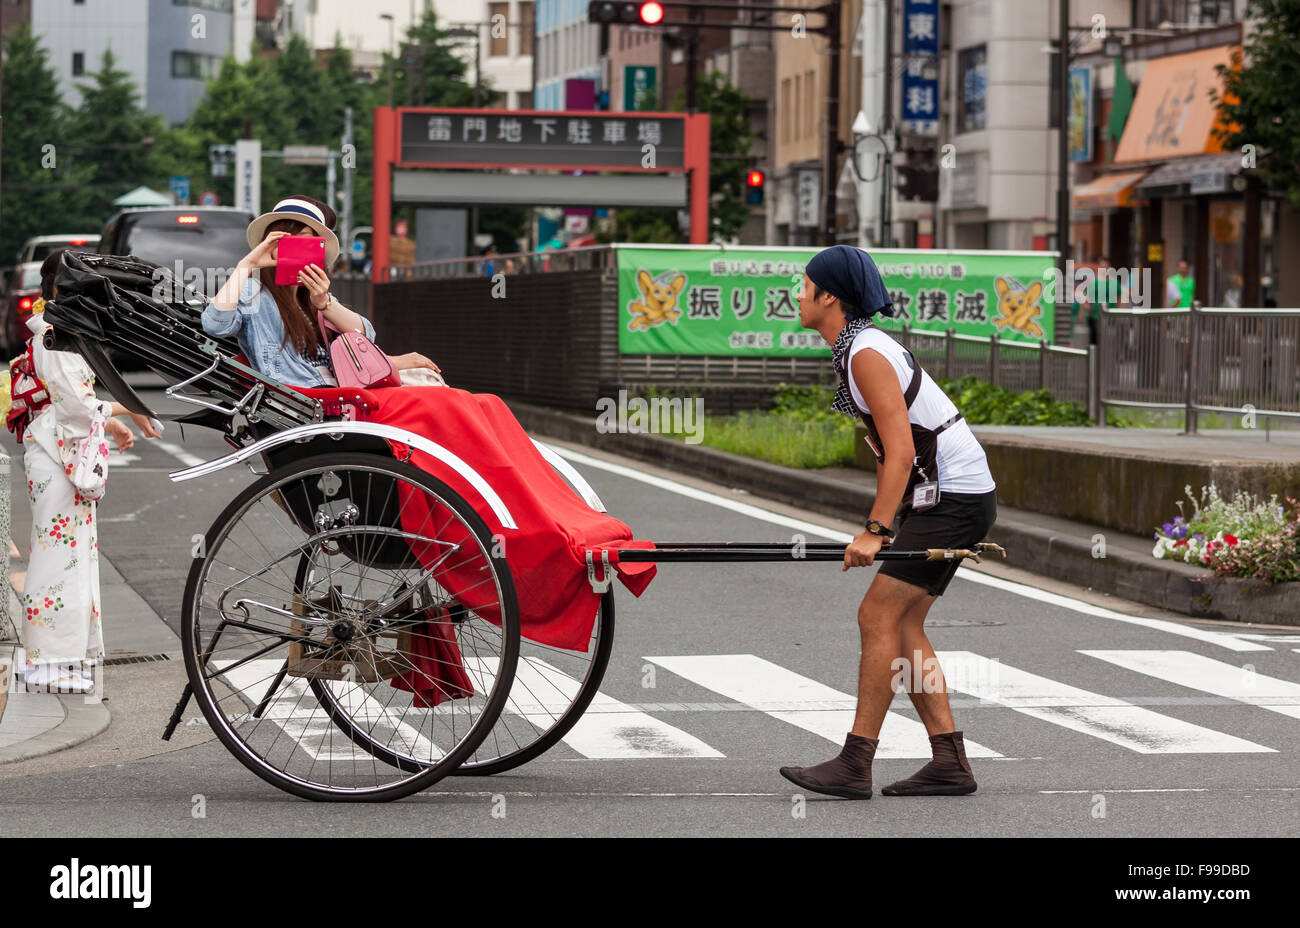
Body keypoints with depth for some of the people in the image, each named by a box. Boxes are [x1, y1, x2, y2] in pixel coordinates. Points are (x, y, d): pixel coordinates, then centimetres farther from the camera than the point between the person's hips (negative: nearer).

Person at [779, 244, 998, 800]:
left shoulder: (866, 354, -17)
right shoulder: (857, 348, 14)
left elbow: (901, 451, -23)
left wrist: (875, 531, -24)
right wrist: (882, 528, 20)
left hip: (954, 497, -10)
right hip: (946, 497, 10)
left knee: (879, 616, -10)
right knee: (901, 626, 8)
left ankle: (855, 765, -8)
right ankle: (949, 763, 9)